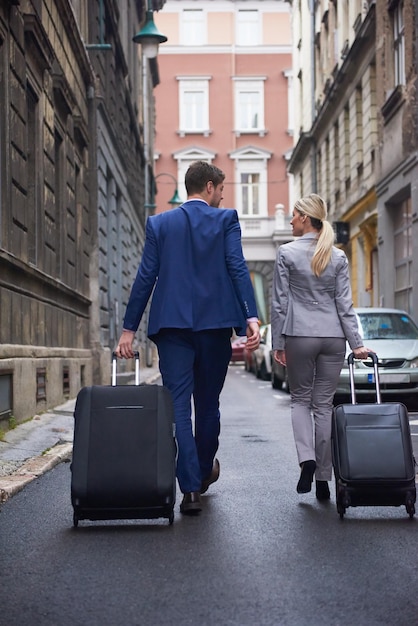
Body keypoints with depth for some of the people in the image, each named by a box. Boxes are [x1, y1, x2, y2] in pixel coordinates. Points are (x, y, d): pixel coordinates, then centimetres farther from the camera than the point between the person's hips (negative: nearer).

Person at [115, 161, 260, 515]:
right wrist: (251, 317, -14)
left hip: (171, 324, 1)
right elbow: (238, 268, -9)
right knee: (207, 402, 15)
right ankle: (204, 470, 34)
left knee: (177, 405, -1)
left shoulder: (159, 224, 9)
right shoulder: (226, 219, 4)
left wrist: (129, 328, 6)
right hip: (214, 322, 0)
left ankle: (190, 488, -8)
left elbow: (146, 277, 4)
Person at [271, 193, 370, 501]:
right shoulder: (338, 256, 4)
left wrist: (277, 342, 2)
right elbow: (345, 302, 1)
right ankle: (323, 479, 10)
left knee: (300, 399, 14)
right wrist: (356, 343, 2)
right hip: (333, 336, 3)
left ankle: (307, 458, -10)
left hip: (299, 336, -2)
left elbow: (280, 302, -4)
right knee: (324, 404, 8)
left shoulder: (287, 253, -4)